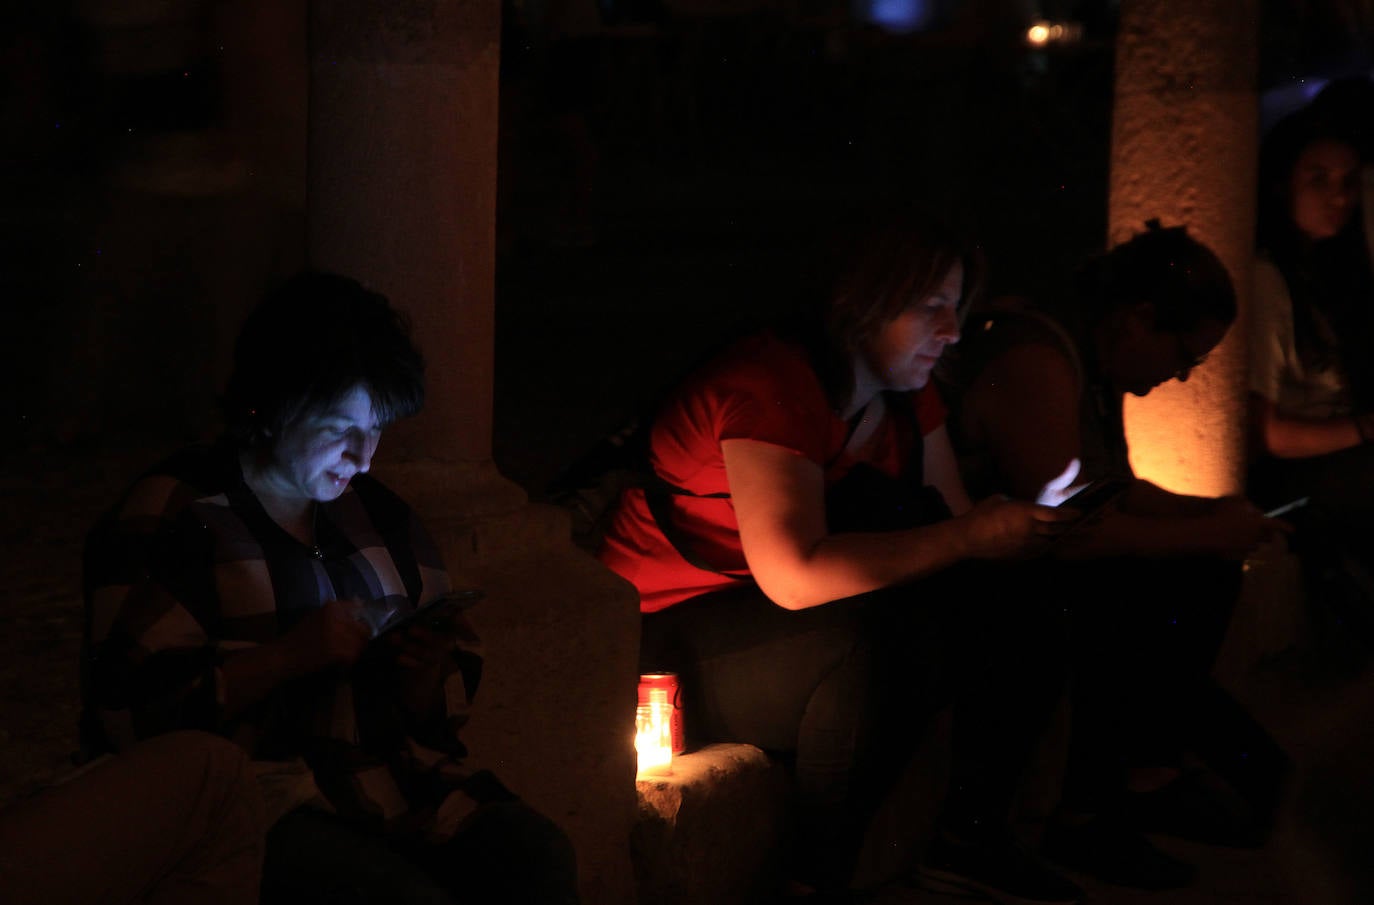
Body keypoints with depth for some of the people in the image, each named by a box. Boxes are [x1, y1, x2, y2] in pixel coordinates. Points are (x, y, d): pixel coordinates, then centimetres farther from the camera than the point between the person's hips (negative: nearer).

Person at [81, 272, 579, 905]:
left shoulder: (377, 512, 18)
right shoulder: (169, 518, -2)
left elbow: (456, 647, 25)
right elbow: (126, 709, -10)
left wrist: (429, 678, 0)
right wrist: (286, 658, -17)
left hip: (404, 775, 6)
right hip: (263, 801, -6)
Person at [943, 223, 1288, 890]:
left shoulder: (1099, 358, 7)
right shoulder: (1036, 364, -25)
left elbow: (1117, 487, 18)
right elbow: (1067, 528, -29)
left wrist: (1210, 511, 3)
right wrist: (1204, 534, -21)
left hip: (1031, 553, 11)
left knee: (1210, 575, 4)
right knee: (1132, 596, -29)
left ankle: (1151, 772, 6)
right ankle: (1086, 819, -17)